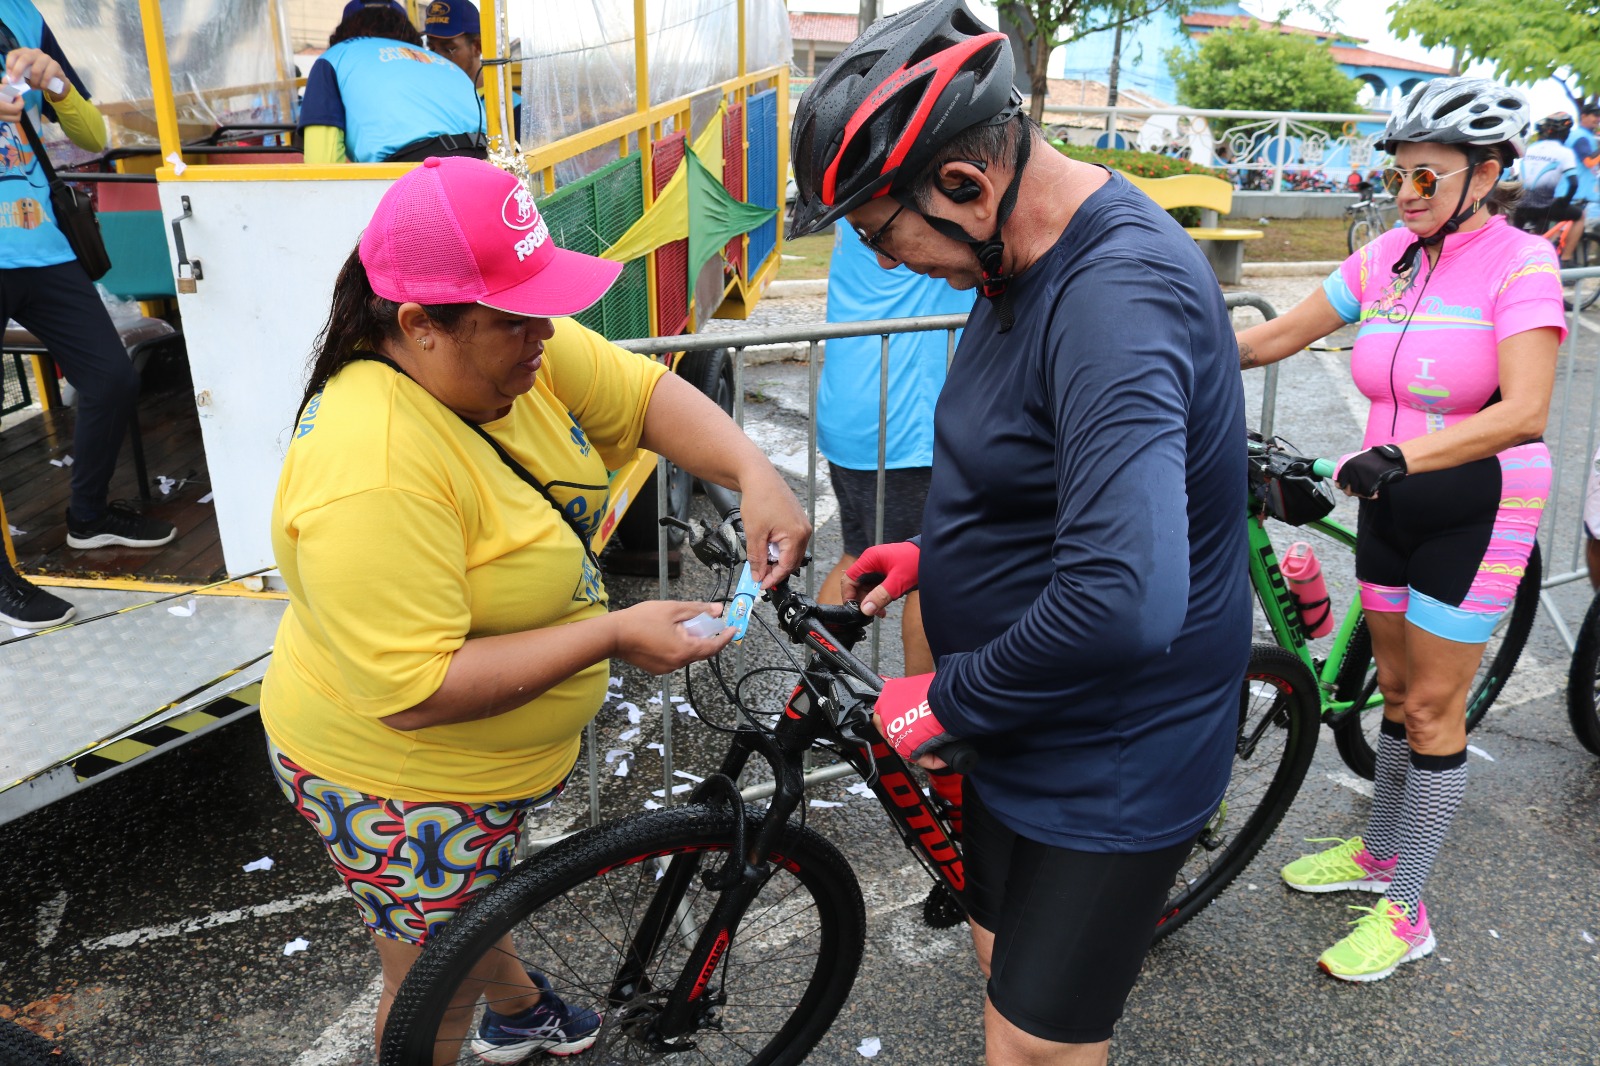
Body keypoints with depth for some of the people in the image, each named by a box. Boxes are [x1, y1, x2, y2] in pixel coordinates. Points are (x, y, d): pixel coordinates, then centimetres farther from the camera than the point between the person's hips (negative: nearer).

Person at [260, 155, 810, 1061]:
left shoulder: (512, 351, -13)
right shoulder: (372, 477, -37)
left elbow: (647, 395, -7)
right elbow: (414, 694, -35)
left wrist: (756, 477, -24)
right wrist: (611, 636, -35)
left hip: (502, 748, 9)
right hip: (402, 782, -8)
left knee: (482, 898, 36)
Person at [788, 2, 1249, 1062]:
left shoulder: (1121, 293, -30)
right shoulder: (1030, 257, 2)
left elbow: (1125, 598, -40)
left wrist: (948, 699, -24)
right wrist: (935, 552, 6)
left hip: (1110, 765, -9)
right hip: (1023, 727, 9)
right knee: (1003, 956, 25)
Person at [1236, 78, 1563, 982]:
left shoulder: (1521, 263, -15)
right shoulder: (1388, 257, 2)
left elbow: (1523, 413, -27)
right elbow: (1277, 337, 5)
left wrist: (1400, 455, -40)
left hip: (1474, 511, -5)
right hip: (1391, 500, 6)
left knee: (1432, 708, 1)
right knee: (1397, 688, 17)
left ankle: (1406, 913, 15)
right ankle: (1379, 851, 35)